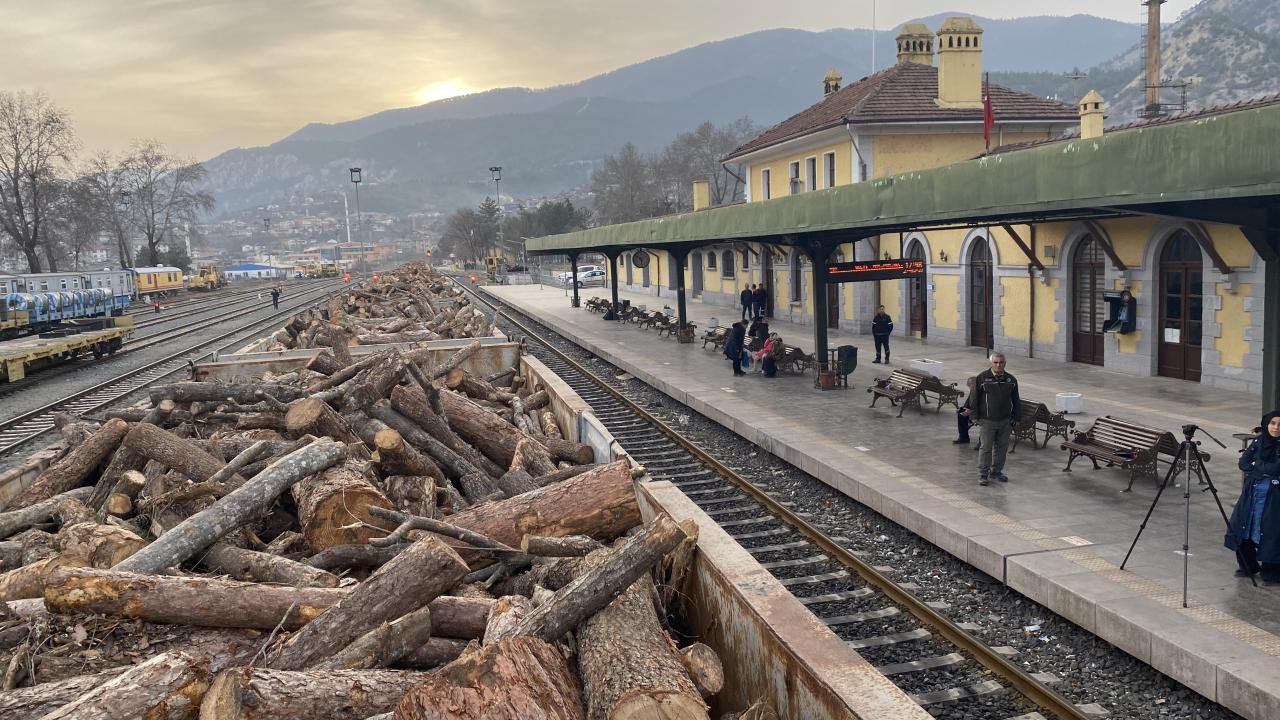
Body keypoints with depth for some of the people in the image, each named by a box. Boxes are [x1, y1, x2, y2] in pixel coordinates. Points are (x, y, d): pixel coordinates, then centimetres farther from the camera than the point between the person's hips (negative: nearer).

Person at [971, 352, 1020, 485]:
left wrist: (1014, 418, 10)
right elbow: (974, 399, -3)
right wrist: (975, 417, -5)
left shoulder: (1011, 380, 5)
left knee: (1002, 448, 11)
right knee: (986, 448, -4)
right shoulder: (982, 378, -6)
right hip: (987, 421, -4)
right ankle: (982, 474, 5)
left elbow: (1015, 401, 14)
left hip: (1005, 422, 4)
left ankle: (996, 472, 25)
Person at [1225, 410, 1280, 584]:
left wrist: (1255, 465, -6)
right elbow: (1243, 463, 1)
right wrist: (1264, 470, -12)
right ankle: (1247, 566, 23)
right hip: (1252, 491, 5)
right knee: (1243, 525, 8)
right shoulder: (1259, 441, 6)